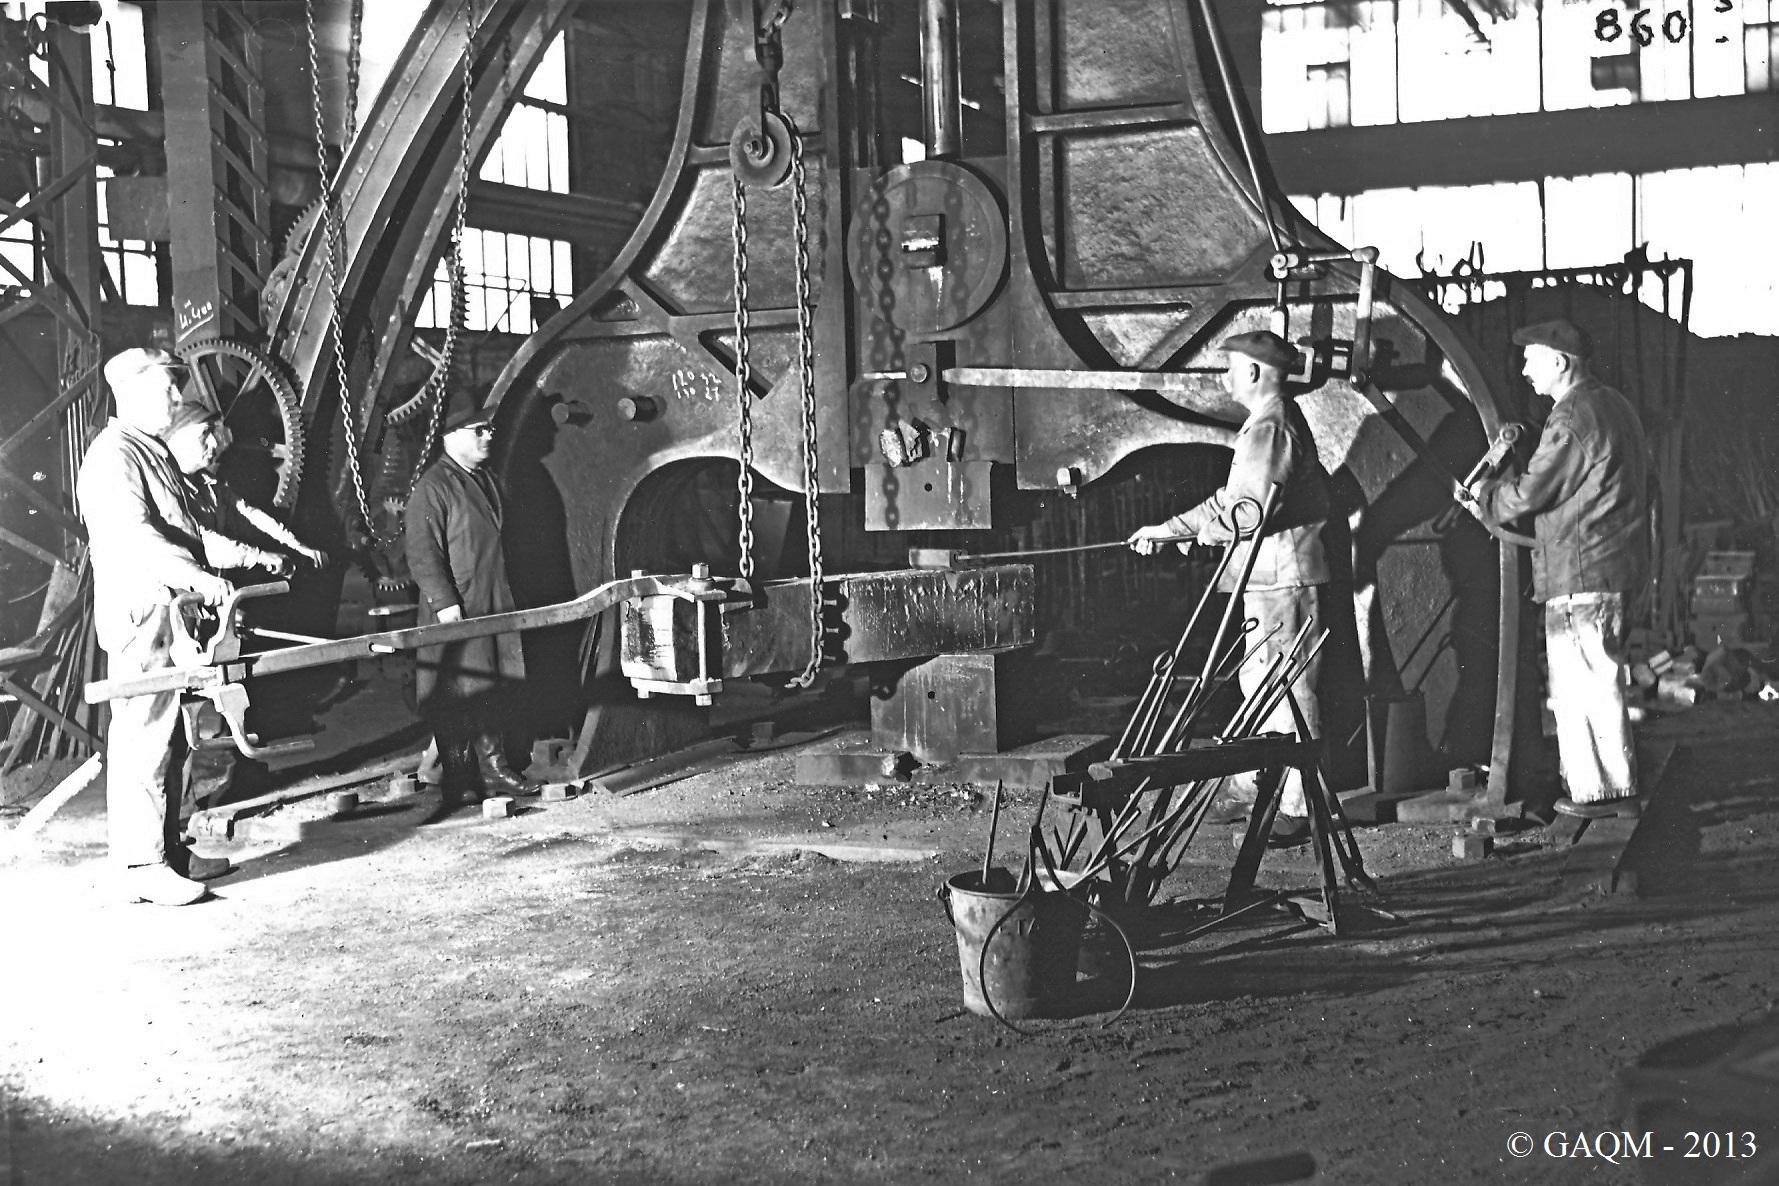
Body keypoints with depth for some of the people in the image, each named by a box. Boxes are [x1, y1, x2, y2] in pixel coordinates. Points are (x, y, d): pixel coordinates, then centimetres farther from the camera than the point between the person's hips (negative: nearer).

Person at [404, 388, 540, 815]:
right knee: (458, 697, -3)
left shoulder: (486, 480, 17)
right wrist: (444, 602, -21)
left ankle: (493, 768, 19)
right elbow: (422, 552, -16)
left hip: (496, 607, 8)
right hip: (457, 612, -8)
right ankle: (456, 782, 4)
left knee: (497, 689, 10)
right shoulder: (433, 487, -11)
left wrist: (508, 596, 23)